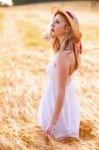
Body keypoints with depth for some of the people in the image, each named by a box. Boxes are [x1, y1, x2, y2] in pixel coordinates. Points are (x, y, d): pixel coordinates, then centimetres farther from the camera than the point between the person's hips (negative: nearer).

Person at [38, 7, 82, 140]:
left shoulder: (63, 55, -28)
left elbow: (60, 92, -27)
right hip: (68, 101, 9)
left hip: (59, 104, -9)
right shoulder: (70, 50, 1)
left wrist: (52, 123, -23)